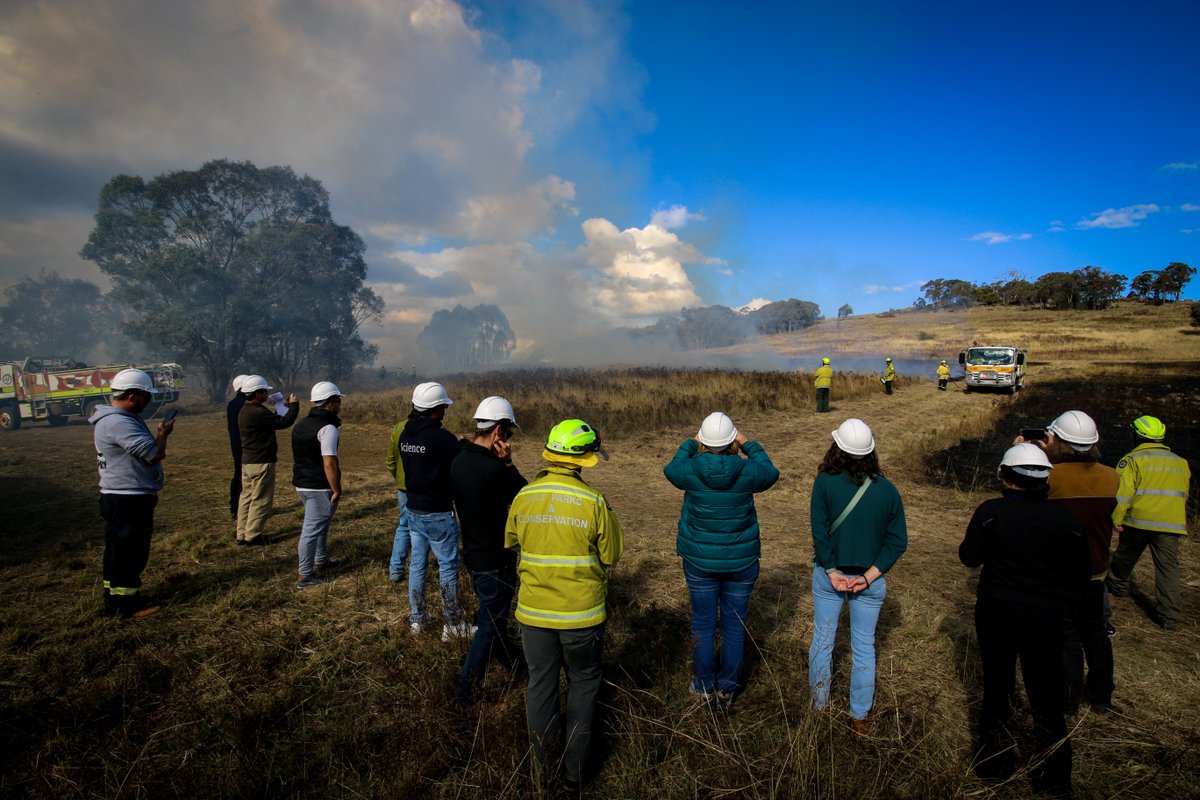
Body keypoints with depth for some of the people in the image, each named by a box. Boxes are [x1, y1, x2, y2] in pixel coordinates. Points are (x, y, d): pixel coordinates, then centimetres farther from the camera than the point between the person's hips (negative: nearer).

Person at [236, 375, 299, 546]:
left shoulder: (244, 411, 11)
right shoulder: (258, 413, -22)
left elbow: (271, 421, 18)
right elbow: (285, 422, -23)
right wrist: (294, 405, -9)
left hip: (247, 461, 10)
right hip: (261, 463, -10)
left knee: (247, 497, 15)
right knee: (261, 500, 0)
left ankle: (242, 534, 21)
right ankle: (253, 535, 7)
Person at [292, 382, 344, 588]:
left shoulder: (301, 424, 10)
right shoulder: (327, 428, -19)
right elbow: (329, 464, -23)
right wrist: (337, 490, -17)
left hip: (301, 484, 9)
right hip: (319, 488, -9)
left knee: (320, 523, 24)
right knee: (312, 529, -1)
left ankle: (321, 561, 37)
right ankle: (306, 576, 8)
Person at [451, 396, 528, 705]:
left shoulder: (459, 461, -2)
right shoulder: (494, 469, -29)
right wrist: (507, 462, -16)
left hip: (473, 554, 9)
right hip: (495, 561, -9)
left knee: (492, 613, 27)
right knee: (490, 625, 8)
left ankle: (511, 664, 49)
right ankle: (467, 692, 18)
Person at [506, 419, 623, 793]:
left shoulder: (523, 497, -8)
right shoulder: (594, 502, -17)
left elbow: (510, 543, 8)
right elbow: (611, 556, -7)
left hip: (534, 610, 2)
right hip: (581, 613, -2)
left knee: (541, 684, 19)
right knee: (583, 684, 19)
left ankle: (546, 767, 35)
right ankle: (575, 769, 28)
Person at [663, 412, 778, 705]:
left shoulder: (690, 469, -14)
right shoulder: (747, 471, -14)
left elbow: (670, 468, 11)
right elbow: (771, 473, 10)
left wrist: (691, 442, 19)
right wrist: (748, 444, 16)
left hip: (699, 560, 0)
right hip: (741, 561, 0)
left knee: (703, 624, 14)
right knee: (734, 625, 15)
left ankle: (703, 686, 28)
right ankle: (727, 687, 28)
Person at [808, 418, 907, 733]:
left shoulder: (824, 483, -16)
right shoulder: (887, 490, -8)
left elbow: (819, 532, -17)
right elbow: (898, 541, -8)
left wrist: (833, 572, -9)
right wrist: (869, 576, -10)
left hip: (828, 574, -1)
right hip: (870, 579, 1)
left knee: (822, 640, 16)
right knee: (864, 647, 15)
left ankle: (819, 706, 32)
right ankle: (860, 718, 29)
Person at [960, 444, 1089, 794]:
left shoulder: (991, 511, -14)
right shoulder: (1066, 519, -6)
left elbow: (969, 557, -8)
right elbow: (1079, 575, 1)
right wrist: (1058, 606, 15)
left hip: (996, 612, -1)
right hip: (1045, 618, 1)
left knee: (996, 687, 15)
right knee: (1046, 698, 14)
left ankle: (994, 766, 29)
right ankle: (1054, 779, 25)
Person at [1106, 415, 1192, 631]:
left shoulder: (1133, 459, -4)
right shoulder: (1180, 463, 15)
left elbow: (1123, 492, -13)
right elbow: (1183, 495, 23)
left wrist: (1117, 519, -9)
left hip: (1139, 520, -3)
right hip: (1171, 524, 4)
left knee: (1125, 557, 18)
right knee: (1168, 568, 2)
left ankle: (1117, 586, 39)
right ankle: (1170, 616, -3)